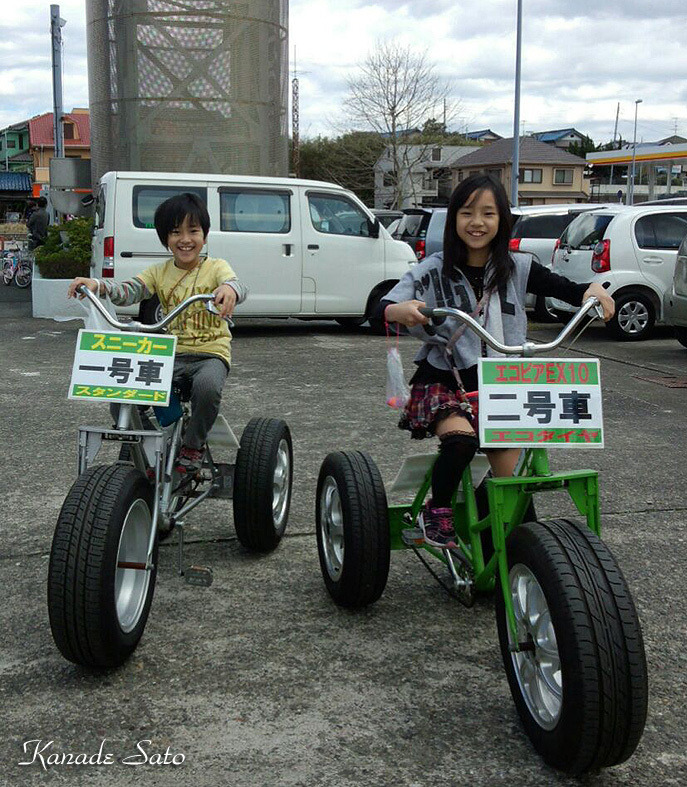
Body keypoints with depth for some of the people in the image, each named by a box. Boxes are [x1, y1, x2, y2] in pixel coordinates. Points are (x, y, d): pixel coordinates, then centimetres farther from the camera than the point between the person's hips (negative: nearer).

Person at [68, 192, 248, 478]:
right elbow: (128, 291, -5)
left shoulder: (215, 267, 0)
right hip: (172, 354, 3)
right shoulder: (159, 272, 9)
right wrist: (97, 285, -26)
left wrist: (229, 289, -46)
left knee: (207, 385, -38)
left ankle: (193, 446, -10)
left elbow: (239, 287, -20)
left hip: (210, 353, -3)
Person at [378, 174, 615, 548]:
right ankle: (436, 510, -8)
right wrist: (401, 310, -40)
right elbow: (383, 309, -16)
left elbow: (569, 291, 0)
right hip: (442, 381, -2)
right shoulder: (434, 271, -5)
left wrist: (594, 290, -24)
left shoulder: (517, 268, 2)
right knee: (460, 438, -33)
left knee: (513, 485, -5)